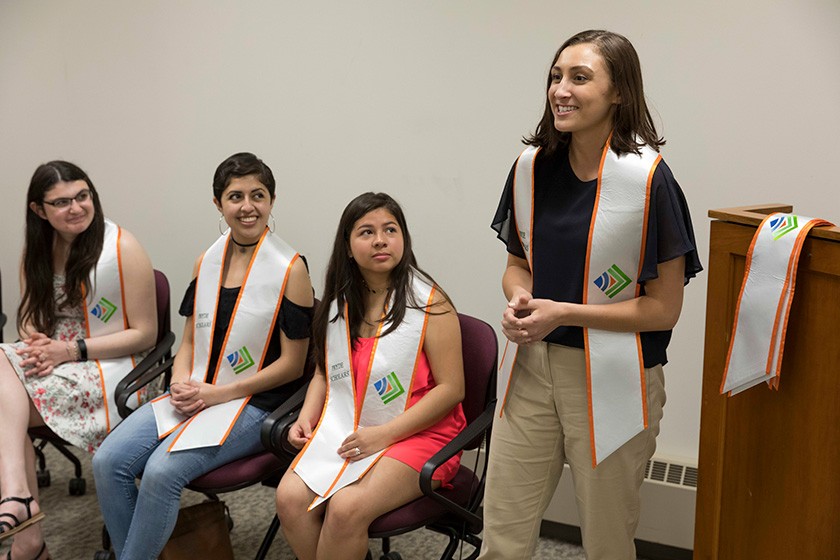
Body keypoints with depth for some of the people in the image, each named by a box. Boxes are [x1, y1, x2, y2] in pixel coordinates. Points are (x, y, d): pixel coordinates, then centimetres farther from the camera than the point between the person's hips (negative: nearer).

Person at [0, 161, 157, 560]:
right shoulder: (36, 250, 7)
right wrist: (36, 342, -8)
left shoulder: (122, 249, -11)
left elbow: (145, 335, -10)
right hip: (49, 358, 6)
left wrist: (73, 351, -17)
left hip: (106, 367, -6)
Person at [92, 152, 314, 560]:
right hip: (193, 394, 6)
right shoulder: (208, 262, 9)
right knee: (108, 461, -12)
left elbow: (292, 363, -10)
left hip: (254, 403, -6)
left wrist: (216, 393, -13)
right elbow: (190, 342, 15)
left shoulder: (289, 269, -9)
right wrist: (180, 384, -6)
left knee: (162, 472, -25)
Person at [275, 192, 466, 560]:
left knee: (346, 508, -28)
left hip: (415, 434, -5)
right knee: (290, 497, -19)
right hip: (341, 432, 5)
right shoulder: (338, 304, 10)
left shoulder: (429, 303, -9)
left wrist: (383, 434, -19)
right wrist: (306, 418, 0)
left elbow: (451, 388, -13)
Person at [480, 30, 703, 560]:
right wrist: (519, 300, -9)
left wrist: (563, 312, -18)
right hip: (531, 366, 4)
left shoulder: (648, 178, -14)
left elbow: (664, 307, -11)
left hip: (612, 379, -4)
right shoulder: (532, 166, 1)